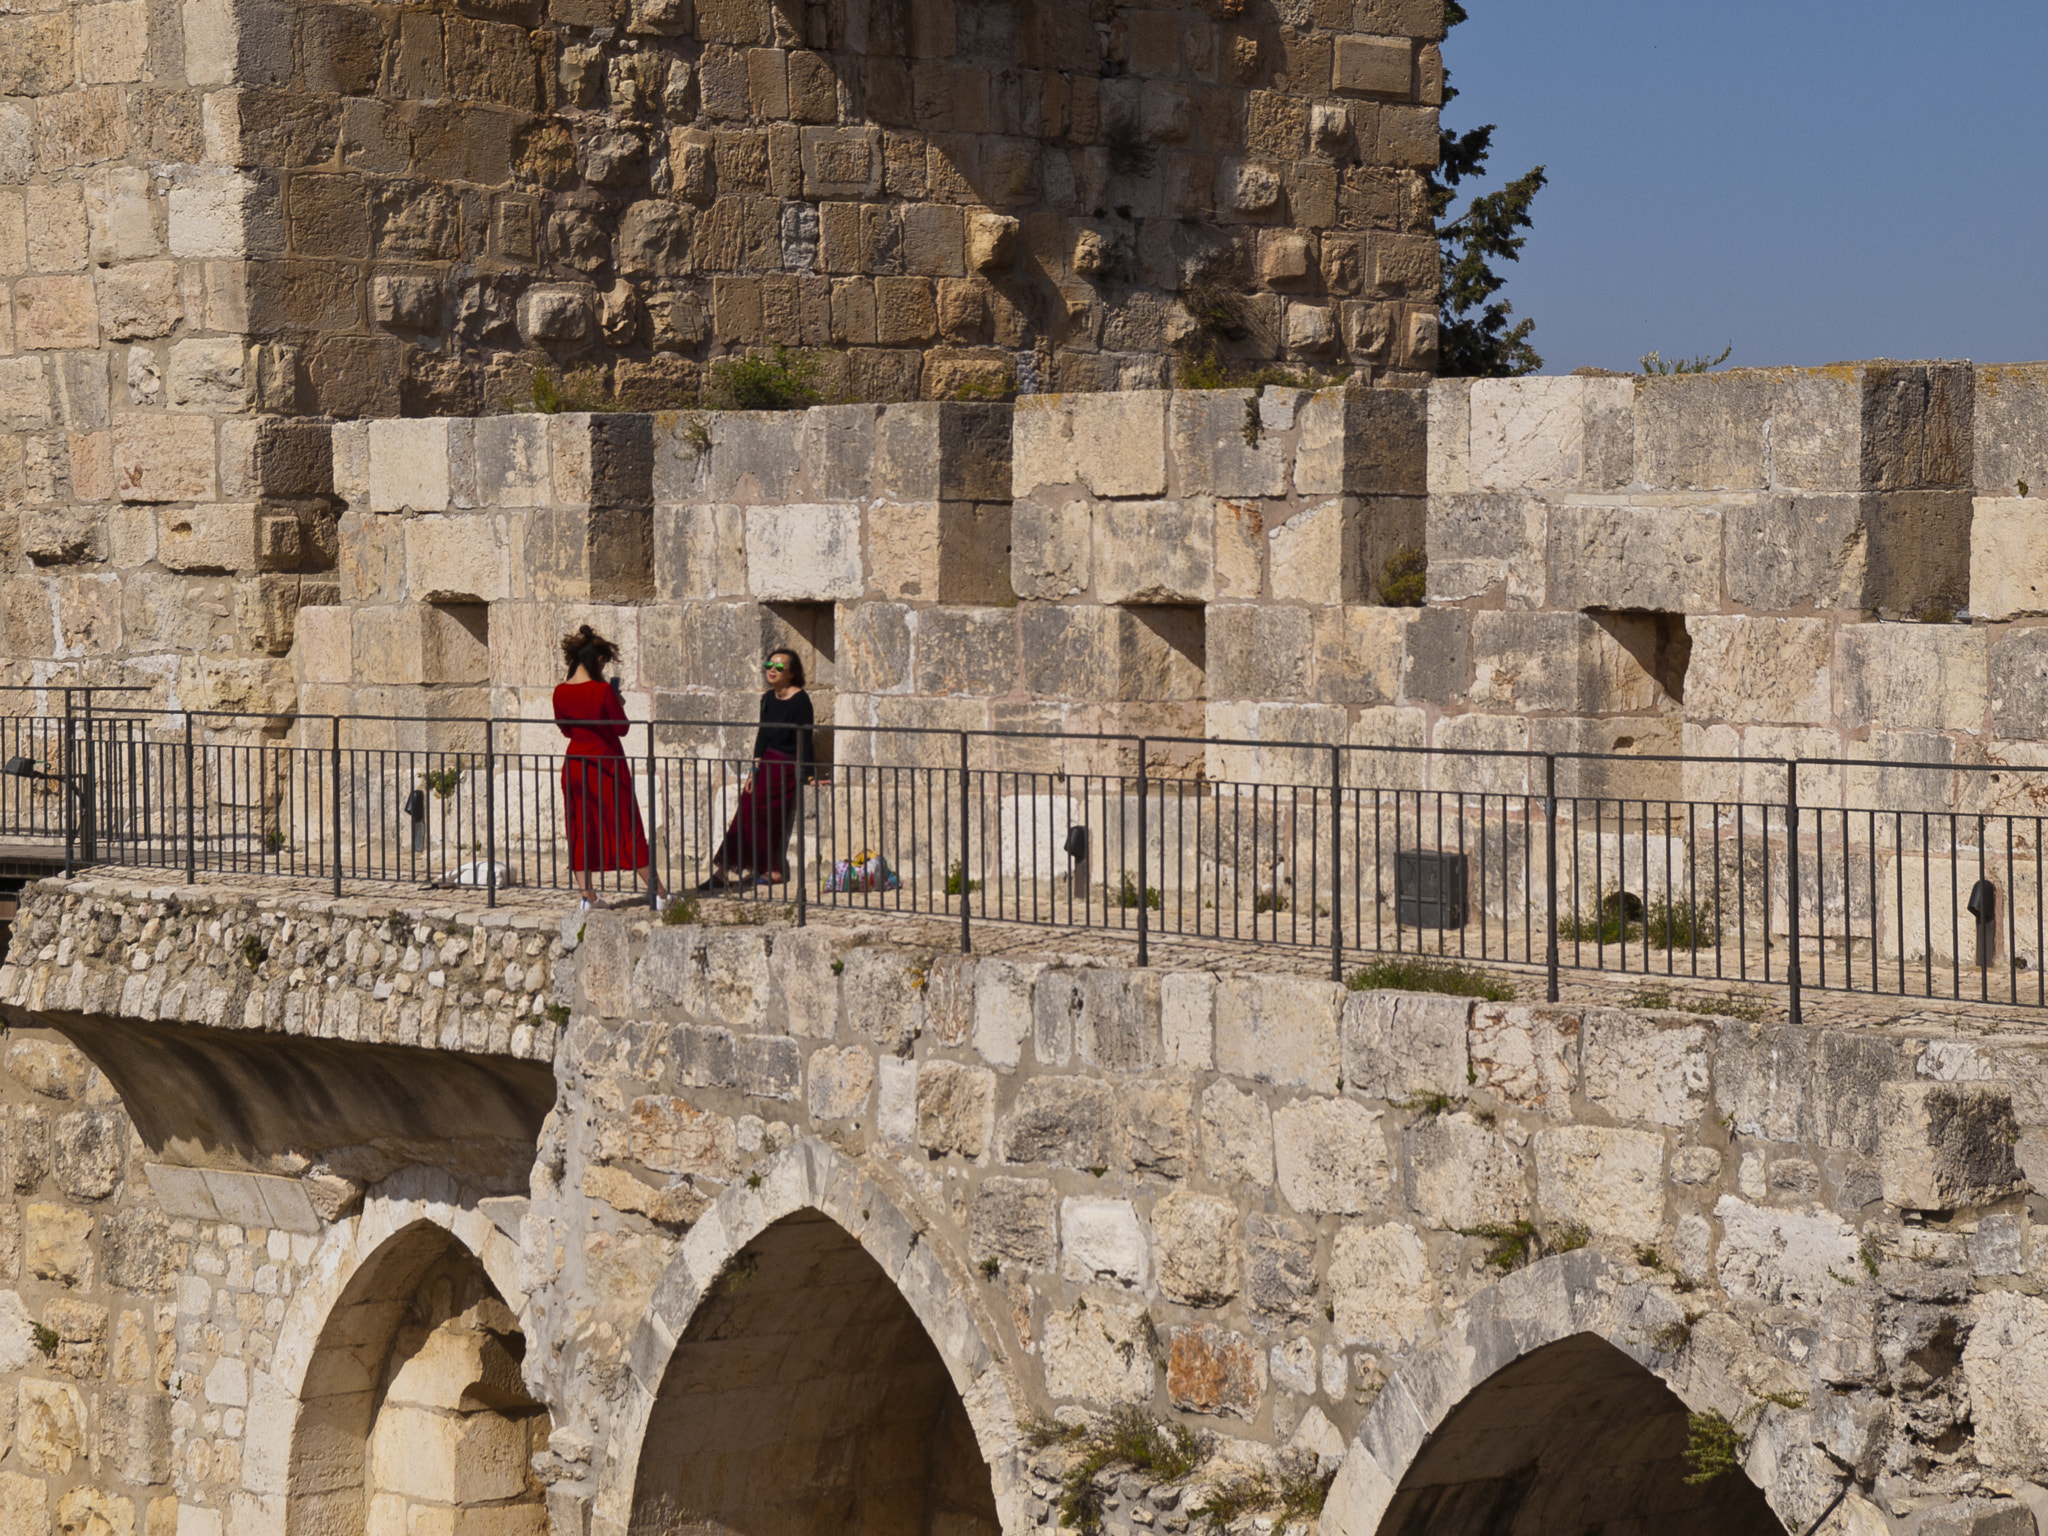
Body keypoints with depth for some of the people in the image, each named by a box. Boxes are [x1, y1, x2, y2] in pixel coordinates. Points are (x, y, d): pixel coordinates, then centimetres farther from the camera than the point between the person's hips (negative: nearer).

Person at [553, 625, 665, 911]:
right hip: (607, 764, -4)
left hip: (575, 764, 4)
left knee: (580, 830, 12)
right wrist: (617, 702, 5)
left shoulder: (561, 692, -2)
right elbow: (621, 728, -9)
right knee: (626, 828, 2)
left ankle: (587, 895, 11)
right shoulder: (602, 691, -17)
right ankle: (658, 892, 6)